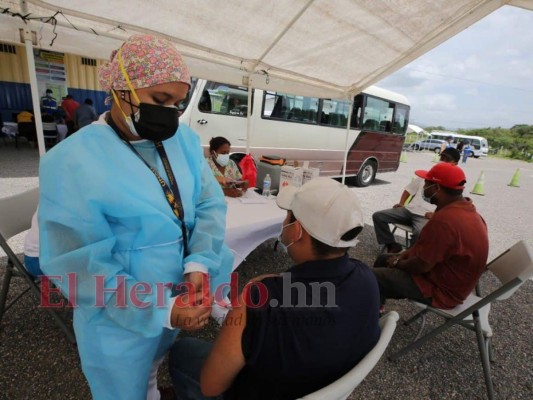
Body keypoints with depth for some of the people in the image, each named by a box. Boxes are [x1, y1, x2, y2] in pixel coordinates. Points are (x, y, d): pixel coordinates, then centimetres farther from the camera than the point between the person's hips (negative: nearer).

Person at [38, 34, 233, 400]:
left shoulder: (184, 140, -6)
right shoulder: (71, 163, -21)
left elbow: (211, 202, -7)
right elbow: (79, 265, -21)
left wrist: (199, 264, -23)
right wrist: (161, 311, -24)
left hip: (177, 300, 5)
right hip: (122, 322, -4)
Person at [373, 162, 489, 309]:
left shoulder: (444, 220, -33)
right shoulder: (465, 209, 1)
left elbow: (421, 265, -26)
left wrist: (397, 263, -7)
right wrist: (405, 254, 5)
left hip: (441, 289, -10)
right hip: (450, 279, 10)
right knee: (383, 259, 17)